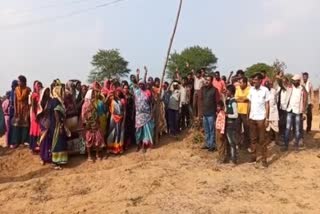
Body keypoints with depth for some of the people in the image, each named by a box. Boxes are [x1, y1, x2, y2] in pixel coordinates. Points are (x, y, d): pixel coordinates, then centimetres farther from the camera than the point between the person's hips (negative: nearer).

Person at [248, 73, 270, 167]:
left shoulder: (265, 90, -8)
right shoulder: (251, 89, 5)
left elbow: (267, 105, -5)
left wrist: (267, 118, -9)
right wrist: (248, 116, 7)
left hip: (261, 118, -4)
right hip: (252, 118, 4)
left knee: (262, 139, 2)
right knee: (253, 139, 11)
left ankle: (264, 159, 9)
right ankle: (253, 156, 20)